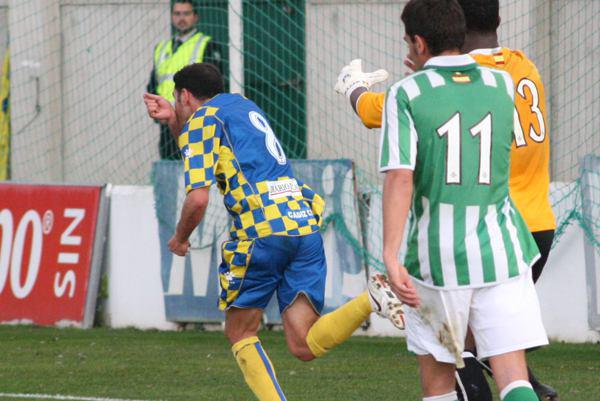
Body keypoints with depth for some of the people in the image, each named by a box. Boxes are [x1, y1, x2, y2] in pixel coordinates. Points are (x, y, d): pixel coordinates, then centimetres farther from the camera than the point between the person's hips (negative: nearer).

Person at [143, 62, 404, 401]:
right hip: (305, 223, 7)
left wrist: (180, 238, 11)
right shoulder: (244, 106, 28)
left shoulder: (201, 120, 4)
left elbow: (198, 198, -6)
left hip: (263, 228, -7)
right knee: (304, 345, -3)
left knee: (241, 334, 9)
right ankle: (371, 299, -24)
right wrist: (174, 120, 42)